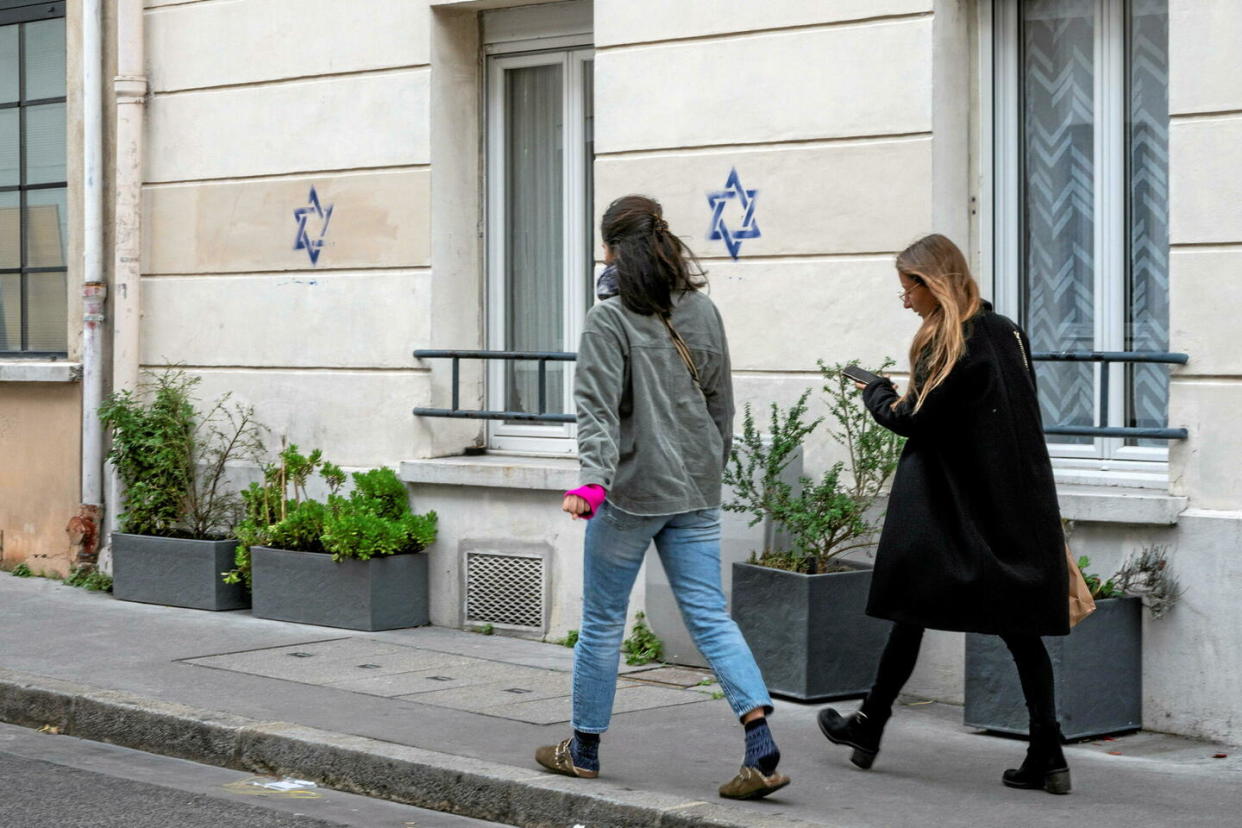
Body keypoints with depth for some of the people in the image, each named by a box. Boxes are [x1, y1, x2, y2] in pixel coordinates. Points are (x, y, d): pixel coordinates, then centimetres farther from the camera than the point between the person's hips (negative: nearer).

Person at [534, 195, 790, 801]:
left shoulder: (610, 320, -11)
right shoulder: (704, 313, 7)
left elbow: (599, 409, -21)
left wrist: (593, 478, -27)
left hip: (631, 492, -5)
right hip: (695, 492, 5)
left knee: (603, 622, 10)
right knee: (710, 618, 4)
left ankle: (583, 749, 23)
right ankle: (762, 748, -10)